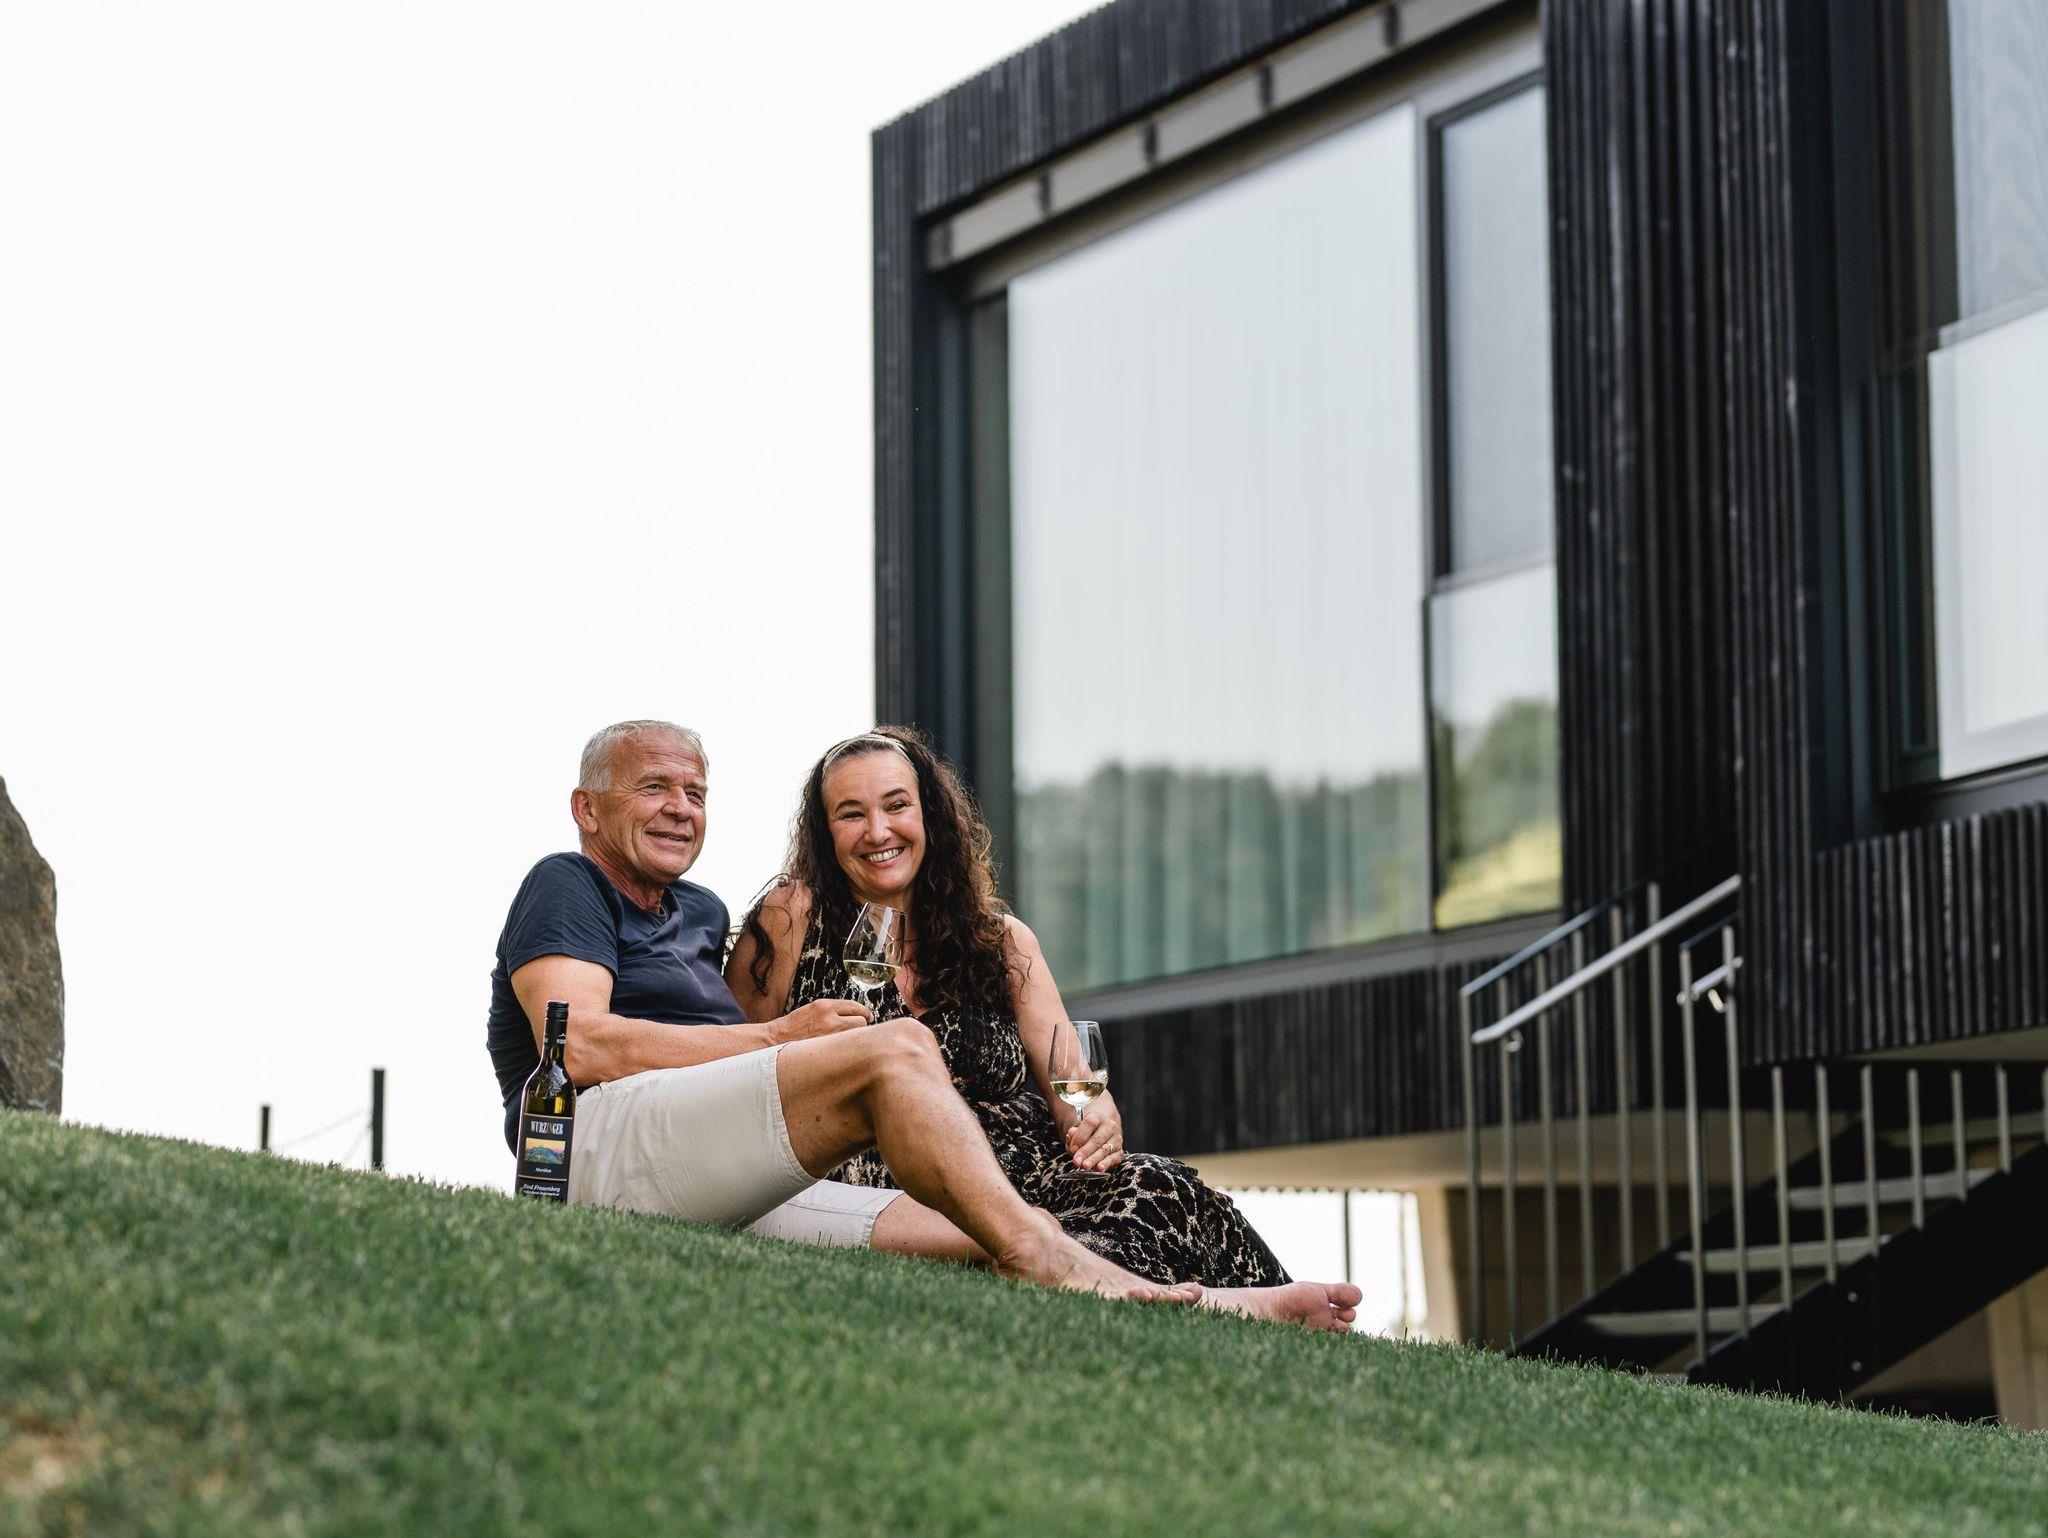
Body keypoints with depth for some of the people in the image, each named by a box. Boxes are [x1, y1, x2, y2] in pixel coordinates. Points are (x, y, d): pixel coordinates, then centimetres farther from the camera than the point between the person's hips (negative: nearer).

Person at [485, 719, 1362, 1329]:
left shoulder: (699, 917, 35)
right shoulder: (565, 888, 8)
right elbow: (581, 1047, -9)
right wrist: (779, 1037, -3)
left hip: (730, 1205, 9)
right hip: (601, 1145, -9)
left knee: (978, 1239, -10)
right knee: (896, 1050, -24)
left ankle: (1207, 1311, -23)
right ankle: (1051, 1267, -30)